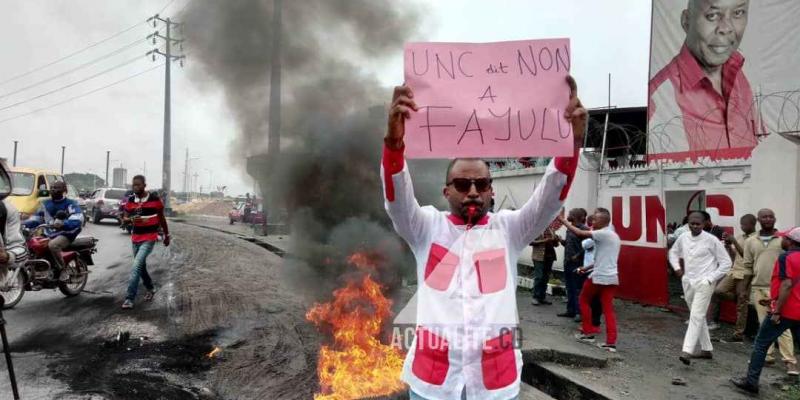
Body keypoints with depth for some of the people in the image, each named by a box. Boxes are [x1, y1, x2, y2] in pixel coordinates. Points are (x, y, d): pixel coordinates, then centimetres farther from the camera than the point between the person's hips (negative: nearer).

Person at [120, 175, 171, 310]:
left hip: (149, 238, -5)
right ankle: (150, 288, 39)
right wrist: (131, 219, -19)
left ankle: (129, 298, -14)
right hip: (135, 238, 5)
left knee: (136, 266, -17)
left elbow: (161, 218, 2)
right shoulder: (130, 200, 2)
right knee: (141, 266, 16)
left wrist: (166, 235, 10)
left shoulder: (155, 199, -9)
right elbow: (125, 218, 6)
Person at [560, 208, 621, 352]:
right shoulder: (614, 236, 17)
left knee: (584, 301, 13)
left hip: (599, 277, -8)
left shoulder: (603, 234, -11)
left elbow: (580, 233, -17)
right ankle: (611, 342, 2)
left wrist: (562, 220, -10)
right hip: (612, 278, 8)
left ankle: (588, 332, 16)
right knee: (608, 309, 6)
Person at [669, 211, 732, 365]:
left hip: (703, 283, -6)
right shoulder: (683, 238, 2)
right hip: (688, 282, 6)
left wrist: (711, 278, -10)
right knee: (698, 317, 15)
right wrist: (677, 268, 7)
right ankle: (706, 349, 28)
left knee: (696, 316, -14)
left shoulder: (711, 240, -11)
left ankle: (687, 352, -19)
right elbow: (673, 252, 22)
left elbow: (726, 262, -5)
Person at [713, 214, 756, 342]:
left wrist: (734, 242, -19)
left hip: (746, 275, -7)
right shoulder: (739, 237, 11)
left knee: (741, 306, 1)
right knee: (719, 290, -10)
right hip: (734, 271, 7)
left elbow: (747, 256, -18)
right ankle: (740, 300, 14)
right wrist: (728, 245, -2)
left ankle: (738, 335, 9)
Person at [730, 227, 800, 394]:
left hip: (785, 311, -8)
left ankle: (751, 381, 8)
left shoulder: (786, 258, -13)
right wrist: (774, 300, 24)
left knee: (761, 344, 3)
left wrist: (776, 310, -20)